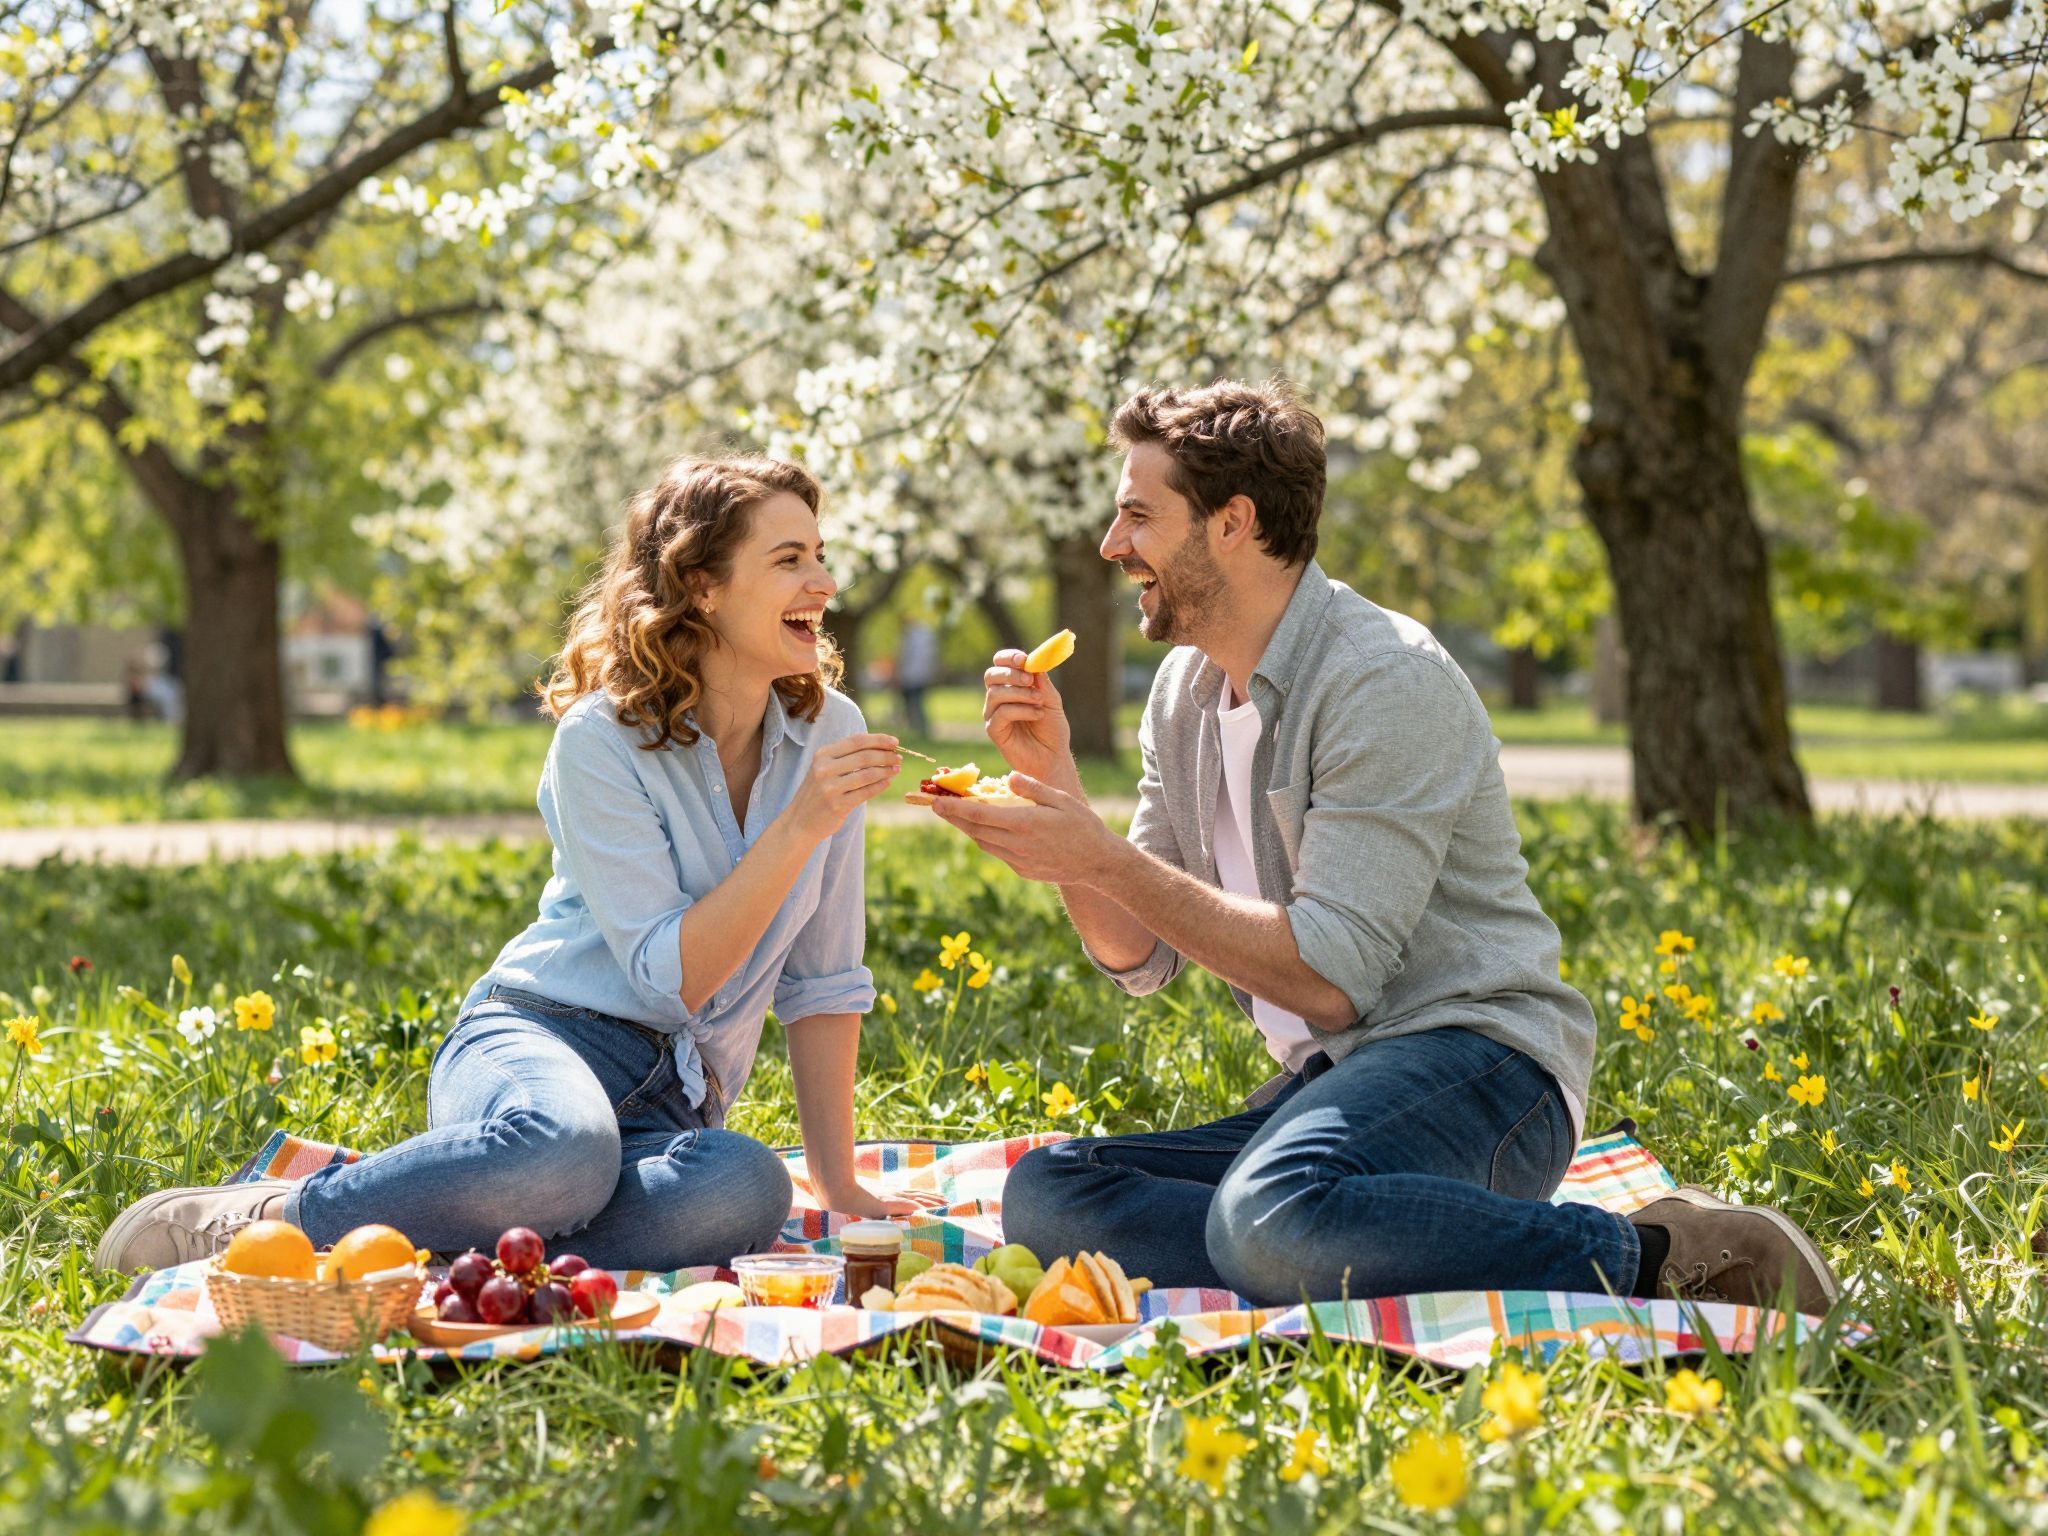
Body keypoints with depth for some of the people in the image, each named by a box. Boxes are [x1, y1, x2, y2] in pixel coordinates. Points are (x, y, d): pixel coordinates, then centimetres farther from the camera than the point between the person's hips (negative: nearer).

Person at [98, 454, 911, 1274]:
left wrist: (839, 1181, 6)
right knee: (563, 1146, -44)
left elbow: (822, 981, 9)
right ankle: (267, 1216, -21)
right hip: (542, 1036, -4)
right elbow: (668, 976, -16)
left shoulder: (829, 731, 5)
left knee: (747, 1190, -37)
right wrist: (799, 826, -22)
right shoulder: (602, 738, -9)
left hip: (674, 1102, 4)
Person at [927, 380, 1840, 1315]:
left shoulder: (1385, 680, -14)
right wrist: (1055, 785, 0)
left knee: (1275, 1212, -39)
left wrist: (1106, 861, -18)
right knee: (1044, 1198, -11)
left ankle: (1649, 1258, -21)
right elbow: (1141, 959, 14)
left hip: (1475, 1069, -8)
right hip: (1330, 1083, 8)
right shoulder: (1185, 689, 13)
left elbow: (1331, 977, -20)